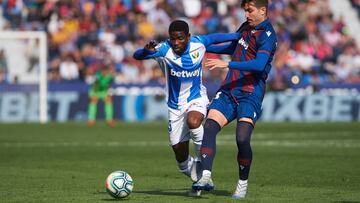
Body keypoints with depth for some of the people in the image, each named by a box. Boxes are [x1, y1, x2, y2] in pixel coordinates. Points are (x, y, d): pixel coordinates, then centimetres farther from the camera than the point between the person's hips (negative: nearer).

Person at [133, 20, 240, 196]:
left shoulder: (198, 43, -11)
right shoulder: (164, 49, -18)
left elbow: (214, 37, 9)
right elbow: (137, 56, -29)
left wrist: (238, 36, 14)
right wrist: (147, 51, -51)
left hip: (197, 99, -1)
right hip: (175, 107, 1)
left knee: (193, 122, -36)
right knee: (181, 157, 3)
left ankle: (202, 159, -11)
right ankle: (197, 179, 33)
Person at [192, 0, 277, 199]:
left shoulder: (267, 35, -10)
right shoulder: (246, 27, 15)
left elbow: (259, 64, -26)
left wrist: (226, 64, -31)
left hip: (250, 94, -7)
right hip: (228, 90, 7)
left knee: (242, 138, -19)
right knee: (209, 128, -13)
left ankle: (243, 183, 1)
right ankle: (206, 177, -19)